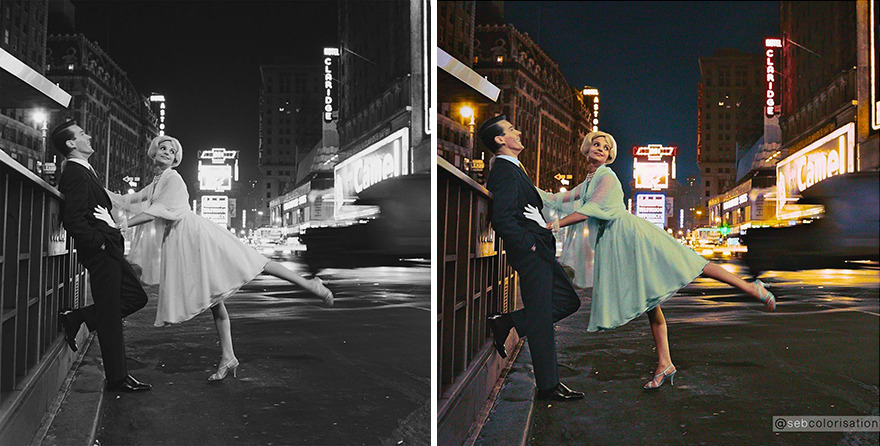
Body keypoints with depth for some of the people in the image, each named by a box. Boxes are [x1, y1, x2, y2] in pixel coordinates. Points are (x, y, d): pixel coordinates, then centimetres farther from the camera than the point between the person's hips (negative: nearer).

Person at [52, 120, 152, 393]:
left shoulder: (82, 172, 16)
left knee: (136, 296, 16)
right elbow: (73, 220, -23)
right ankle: (117, 379, 6)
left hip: (109, 250, 10)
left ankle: (76, 319, 18)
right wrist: (100, 243, -17)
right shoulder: (75, 174, -15)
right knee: (109, 316, -3)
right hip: (100, 252, -10)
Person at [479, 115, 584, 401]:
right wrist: (530, 244, -17)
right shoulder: (505, 172, -15)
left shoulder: (511, 170, 18)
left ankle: (505, 323, 14)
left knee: (568, 300, 15)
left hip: (540, 252, 10)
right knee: (540, 319, -4)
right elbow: (502, 219, -24)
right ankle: (548, 386, 5)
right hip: (530, 253, -10)